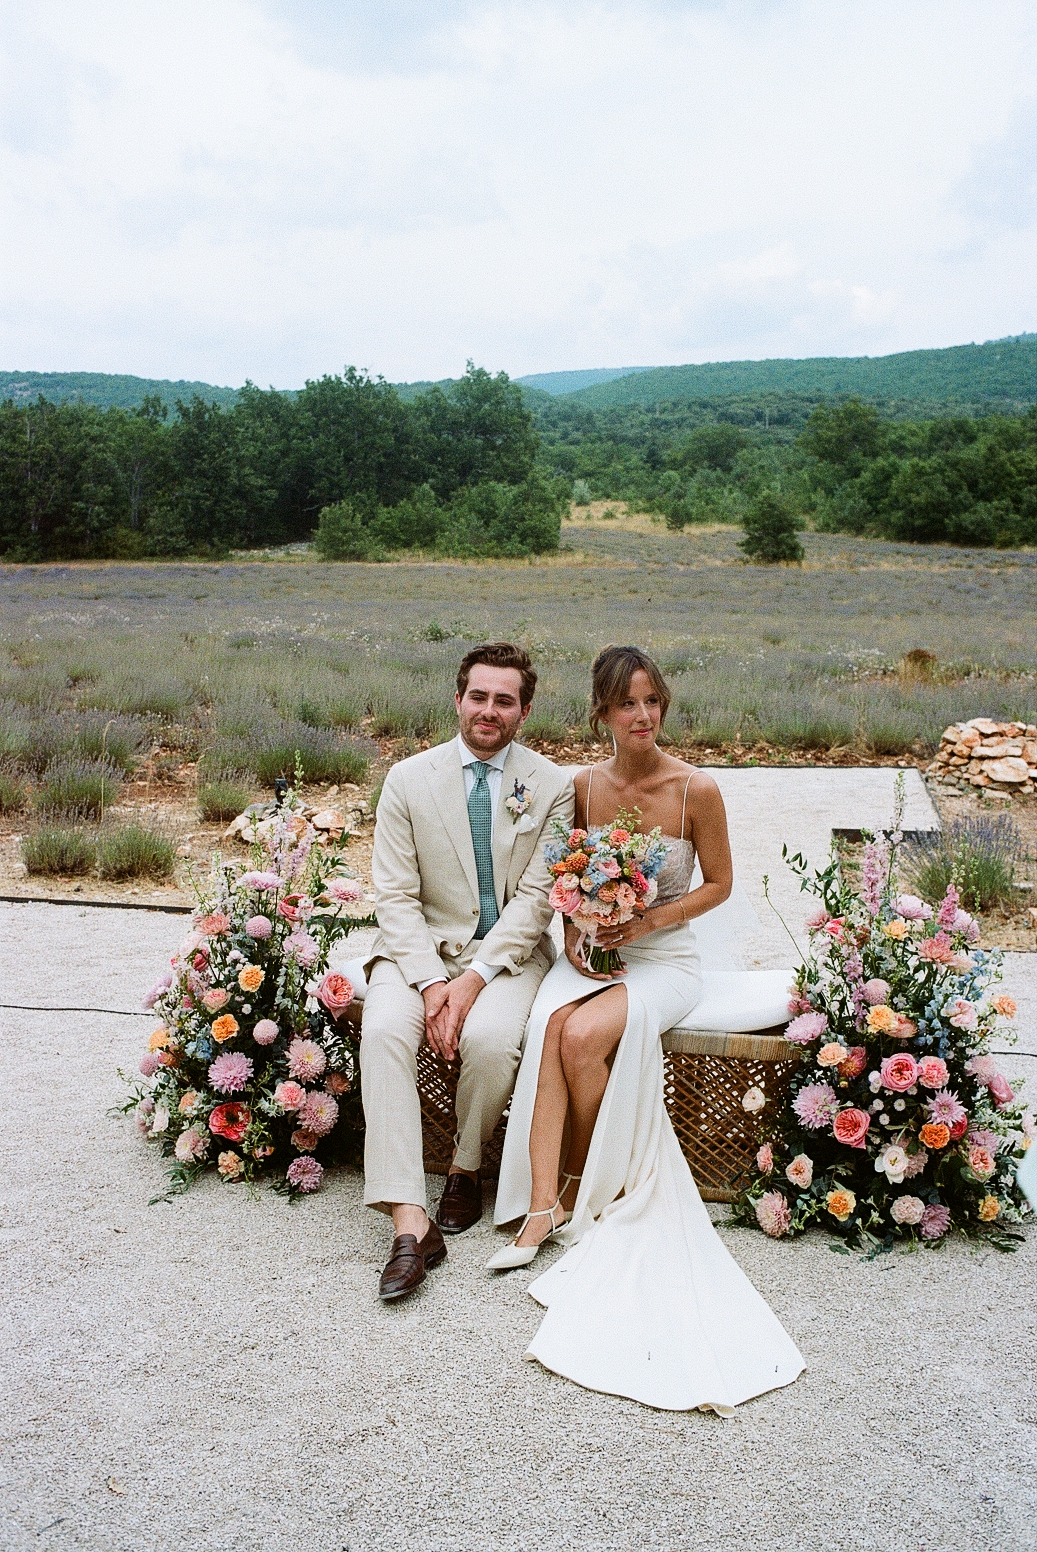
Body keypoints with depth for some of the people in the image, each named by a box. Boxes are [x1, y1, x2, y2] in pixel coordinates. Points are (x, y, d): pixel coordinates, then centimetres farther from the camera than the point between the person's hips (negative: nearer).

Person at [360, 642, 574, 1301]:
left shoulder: (552, 787, -1)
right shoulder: (408, 780, 1)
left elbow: (536, 896, -7)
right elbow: (396, 895, -3)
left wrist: (474, 979, -18)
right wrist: (430, 983, -18)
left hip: (510, 950, -1)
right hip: (422, 947, 1)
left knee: (492, 1037, -31)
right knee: (383, 1029, -28)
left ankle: (466, 1168, 0)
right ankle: (411, 1222, -27)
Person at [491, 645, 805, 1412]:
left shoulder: (697, 790, -10)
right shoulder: (585, 786, 1)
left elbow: (718, 883, 0)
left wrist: (647, 920, -13)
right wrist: (574, 929, -6)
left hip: (664, 958, -3)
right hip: (590, 950, 3)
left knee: (583, 1034, -30)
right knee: (548, 1028, -29)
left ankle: (585, 1183, -5)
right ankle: (543, 1206, -27)